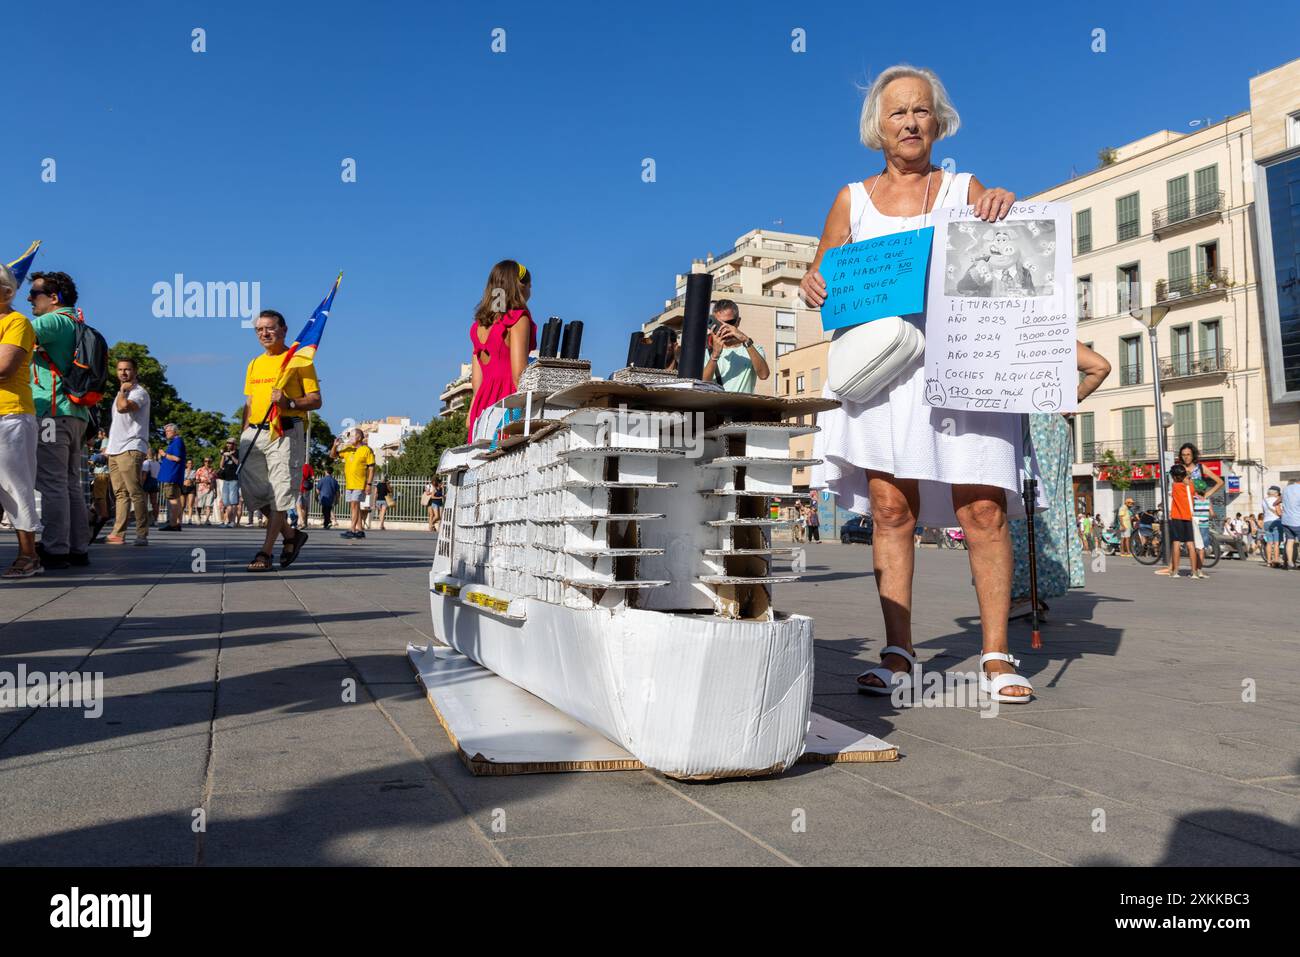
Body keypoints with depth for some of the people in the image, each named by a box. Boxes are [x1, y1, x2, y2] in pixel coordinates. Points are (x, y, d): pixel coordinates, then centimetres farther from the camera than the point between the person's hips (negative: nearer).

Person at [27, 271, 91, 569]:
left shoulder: (55, 320, -6)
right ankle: (78, 549, 12)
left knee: (52, 483, -8)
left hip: (53, 412, -9)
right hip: (76, 415, 9)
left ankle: (54, 550, -7)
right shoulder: (78, 324, 22)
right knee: (71, 483, 10)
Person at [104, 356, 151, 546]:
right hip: (115, 450, 9)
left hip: (130, 449, -9)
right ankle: (118, 534, 6)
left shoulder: (139, 392, -4)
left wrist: (122, 390, -6)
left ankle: (142, 534, -13)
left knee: (135, 491, -13)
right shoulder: (122, 394, 25)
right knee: (120, 493, 6)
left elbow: (123, 407, -23)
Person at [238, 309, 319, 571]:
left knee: (280, 493, -8)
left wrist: (289, 403, -20)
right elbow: (248, 404, 23)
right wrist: (242, 436, 13)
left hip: (286, 433, -6)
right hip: (254, 434, 7)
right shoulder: (254, 364, 21)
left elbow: (315, 400, -2)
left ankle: (265, 553, -4)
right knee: (252, 490, 3)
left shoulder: (299, 360, 2)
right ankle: (291, 534, 21)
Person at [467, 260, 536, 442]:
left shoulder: (479, 324, 17)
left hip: (483, 405, 7)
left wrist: (473, 413, 21)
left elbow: (476, 379, 17)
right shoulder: (518, 319, -4)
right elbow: (518, 374, -12)